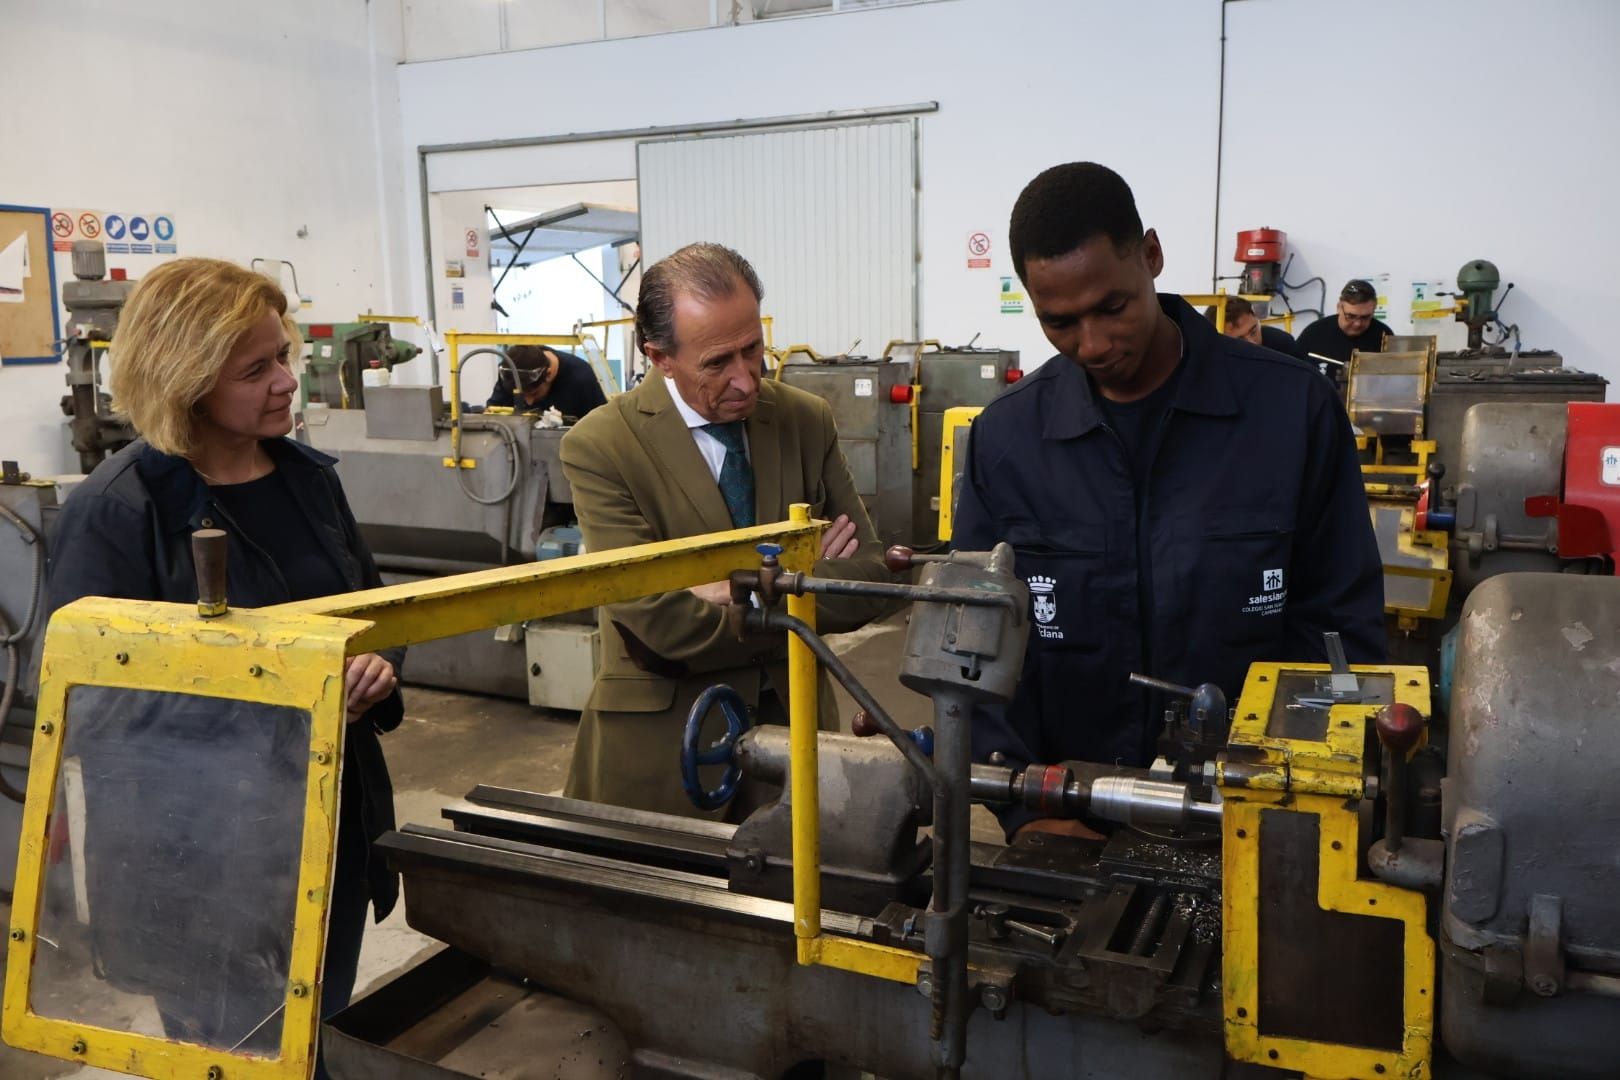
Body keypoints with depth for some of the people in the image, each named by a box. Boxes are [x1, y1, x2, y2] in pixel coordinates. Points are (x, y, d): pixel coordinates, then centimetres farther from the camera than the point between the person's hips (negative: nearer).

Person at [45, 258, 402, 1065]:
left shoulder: (307, 476, 4)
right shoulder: (114, 512, -16)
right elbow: (92, 701, -16)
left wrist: (378, 668, -8)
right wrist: (273, 700, -23)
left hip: (333, 827, 6)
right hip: (202, 854, -6)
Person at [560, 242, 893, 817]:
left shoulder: (807, 420, -2)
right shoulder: (599, 447, -15)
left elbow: (871, 579, -4)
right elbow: (667, 626, -21)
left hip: (794, 719, 4)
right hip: (662, 745, -3)